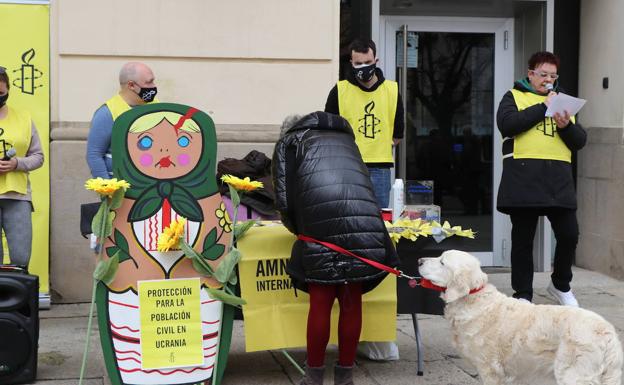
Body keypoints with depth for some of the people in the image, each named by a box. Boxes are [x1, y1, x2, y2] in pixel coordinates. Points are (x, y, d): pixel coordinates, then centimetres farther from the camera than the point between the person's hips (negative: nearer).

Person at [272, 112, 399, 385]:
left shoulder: (288, 143, 21)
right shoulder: (345, 137, 33)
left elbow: (284, 200, 8)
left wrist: (297, 228, 26)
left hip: (322, 227, -3)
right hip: (364, 223, 3)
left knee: (321, 301, 7)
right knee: (351, 301, 12)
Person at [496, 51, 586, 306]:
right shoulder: (514, 97, 9)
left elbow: (579, 141, 14)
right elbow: (507, 123, -13)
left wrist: (566, 126, -8)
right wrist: (543, 107, -11)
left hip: (559, 179, 3)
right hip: (523, 178, -3)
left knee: (569, 235, -2)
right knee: (523, 239, 3)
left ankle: (561, 285, 21)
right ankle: (523, 294, 12)